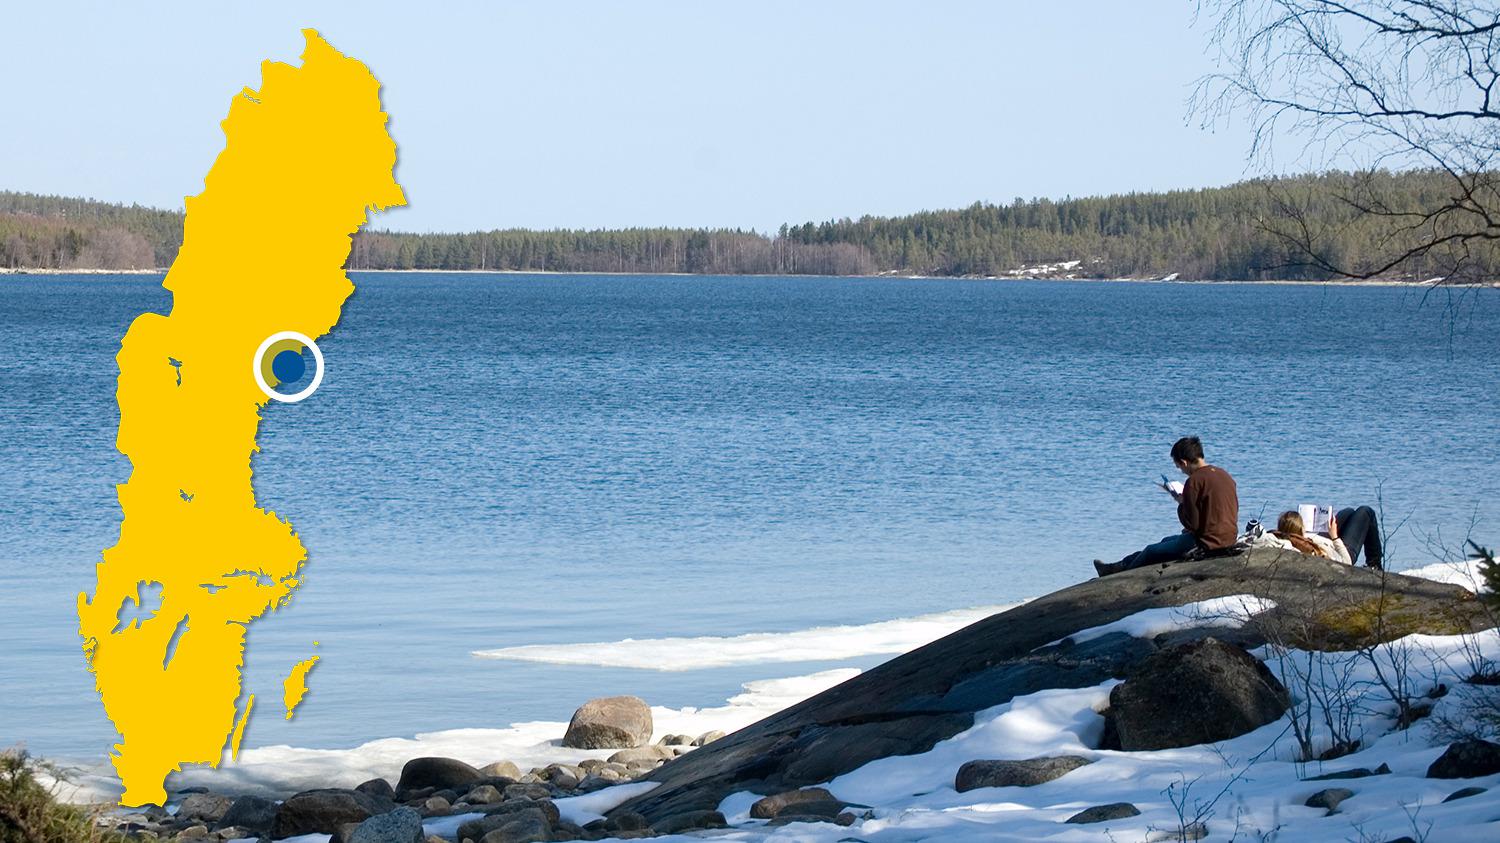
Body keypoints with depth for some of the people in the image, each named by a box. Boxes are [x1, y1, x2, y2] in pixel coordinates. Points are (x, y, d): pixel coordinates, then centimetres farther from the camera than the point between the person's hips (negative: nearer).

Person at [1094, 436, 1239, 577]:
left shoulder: (1194, 481, -19)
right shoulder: (1224, 474, 8)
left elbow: (1191, 523, -16)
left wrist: (1182, 504, 1)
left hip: (1207, 543, -9)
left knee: (1151, 552, 10)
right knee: (1167, 541, 29)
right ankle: (1122, 565, 42)